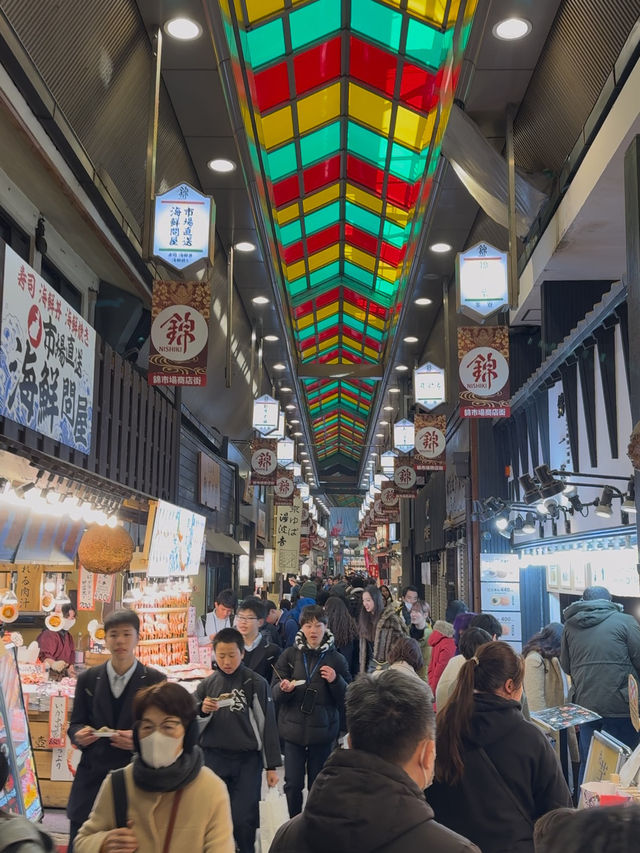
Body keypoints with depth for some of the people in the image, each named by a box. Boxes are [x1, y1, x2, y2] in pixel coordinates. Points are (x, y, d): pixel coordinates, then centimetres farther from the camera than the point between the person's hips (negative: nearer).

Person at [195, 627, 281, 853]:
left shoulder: (256, 683, -5)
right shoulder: (206, 685, 4)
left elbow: (267, 725, -2)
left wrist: (272, 766, -1)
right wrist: (202, 710, -14)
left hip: (248, 760, -3)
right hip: (214, 760, 3)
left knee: (243, 819, -3)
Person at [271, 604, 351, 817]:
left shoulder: (336, 659, 2)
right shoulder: (290, 655, 3)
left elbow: (348, 699, 2)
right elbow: (274, 693, 2)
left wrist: (335, 680, -15)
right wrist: (284, 689, -20)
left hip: (323, 731, 0)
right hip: (293, 729, 0)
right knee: (293, 784, 1)